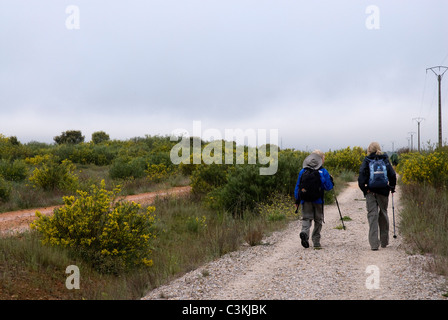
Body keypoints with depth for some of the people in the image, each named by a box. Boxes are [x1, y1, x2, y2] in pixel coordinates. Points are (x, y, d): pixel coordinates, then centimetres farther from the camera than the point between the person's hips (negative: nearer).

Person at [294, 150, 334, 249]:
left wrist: (297, 200, 12)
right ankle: (316, 242, 13)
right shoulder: (323, 172, -4)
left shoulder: (303, 171, 4)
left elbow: (298, 187, 6)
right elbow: (328, 187, -3)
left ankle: (304, 232, -28)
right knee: (318, 220, 11)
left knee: (306, 218, 4)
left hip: (305, 200, 1)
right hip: (318, 200, -1)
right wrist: (330, 179, 17)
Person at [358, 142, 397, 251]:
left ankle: (374, 243, -10)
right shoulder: (385, 159, 5)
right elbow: (392, 174, 0)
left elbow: (362, 174, -13)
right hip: (383, 191, 2)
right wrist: (392, 187, 11)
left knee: (372, 215, -2)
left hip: (370, 192, -2)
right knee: (383, 214, 16)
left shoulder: (367, 160, 0)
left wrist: (363, 188, -8)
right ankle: (384, 241, 25)